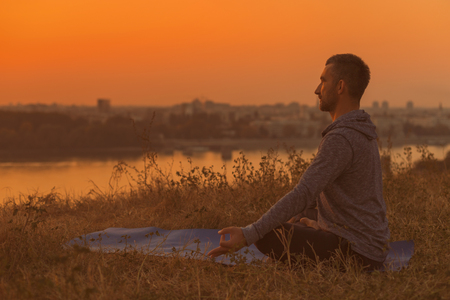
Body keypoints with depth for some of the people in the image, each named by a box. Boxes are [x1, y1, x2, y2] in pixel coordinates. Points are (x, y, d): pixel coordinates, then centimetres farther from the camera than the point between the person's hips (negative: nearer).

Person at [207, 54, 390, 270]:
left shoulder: (341, 139, -23)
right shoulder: (362, 133, 11)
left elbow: (303, 195, -30)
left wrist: (248, 235, -31)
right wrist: (295, 219, 22)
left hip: (353, 251, -10)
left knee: (267, 237, -15)